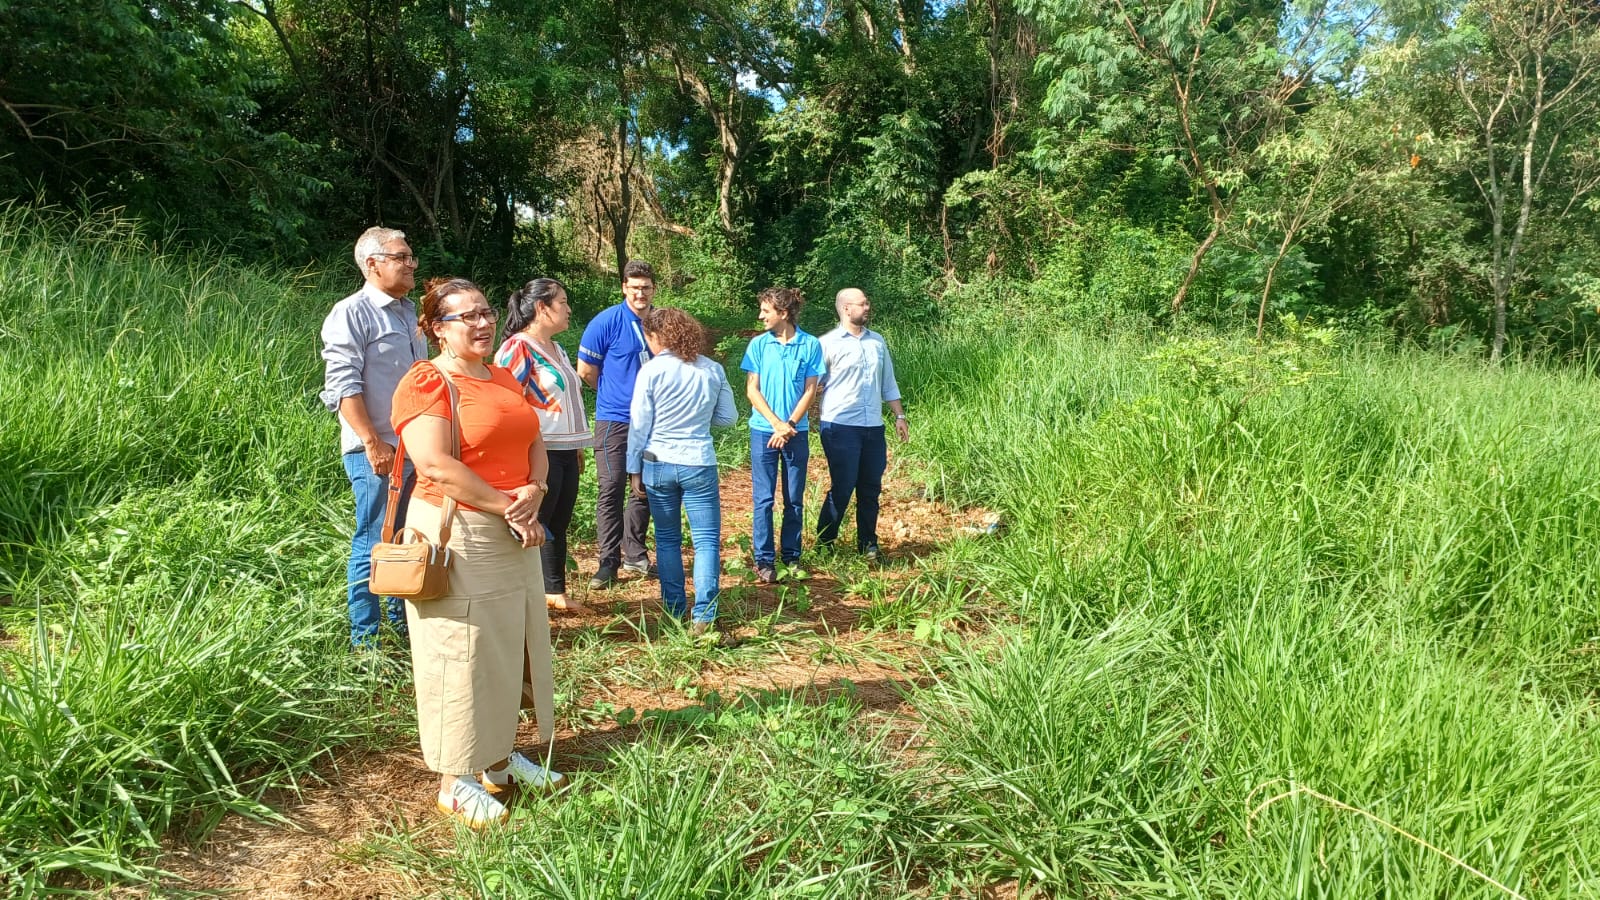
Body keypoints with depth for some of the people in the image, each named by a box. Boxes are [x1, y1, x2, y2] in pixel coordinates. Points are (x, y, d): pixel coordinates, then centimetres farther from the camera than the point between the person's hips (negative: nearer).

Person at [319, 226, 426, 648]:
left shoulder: (410, 312, 16)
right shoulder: (352, 313, -7)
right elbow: (343, 385, -15)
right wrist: (374, 444, -20)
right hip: (376, 452, -8)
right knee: (374, 543, -2)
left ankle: (402, 621, 27)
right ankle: (365, 638, 8)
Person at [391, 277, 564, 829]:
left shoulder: (503, 378, 13)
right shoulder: (427, 383, -12)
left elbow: (534, 442, 11)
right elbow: (436, 464, -24)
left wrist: (534, 492, -10)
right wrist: (506, 507, -19)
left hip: (514, 535, 8)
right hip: (457, 535, -8)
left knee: (509, 647, 17)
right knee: (460, 655, 1)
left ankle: (501, 756, 33)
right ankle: (455, 782, 15)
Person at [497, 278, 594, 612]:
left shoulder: (556, 349, 17)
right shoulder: (519, 347, -12)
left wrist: (577, 448, 23)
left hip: (565, 452, 9)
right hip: (540, 453, -9)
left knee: (558, 525, 15)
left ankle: (555, 590, 26)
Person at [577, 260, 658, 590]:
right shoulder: (606, 322, -10)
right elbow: (585, 371, -3)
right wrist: (613, 394, 8)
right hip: (614, 419, -4)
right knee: (611, 490, -5)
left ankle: (635, 555, 26)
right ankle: (608, 564, 3)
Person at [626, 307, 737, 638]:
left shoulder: (652, 370, -6)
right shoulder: (713, 369, 1)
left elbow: (639, 424, -4)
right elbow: (728, 417, 9)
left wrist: (634, 469, 5)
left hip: (658, 464, 0)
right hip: (699, 464, 0)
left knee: (667, 539, 13)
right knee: (706, 540, 3)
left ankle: (675, 610, 18)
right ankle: (702, 616, -3)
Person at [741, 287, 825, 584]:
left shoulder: (810, 345, -2)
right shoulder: (758, 344, 0)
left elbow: (810, 390, -2)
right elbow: (752, 389, -2)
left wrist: (789, 425, -12)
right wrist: (777, 423, -12)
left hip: (797, 432, 0)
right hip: (763, 430, 0)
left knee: (794, 500, 7)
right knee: (762, 499, 0)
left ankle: (792, 557, 18)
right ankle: (764, 561, 7)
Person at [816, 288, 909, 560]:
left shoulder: (877, 341, 13)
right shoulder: (828, 343, -5)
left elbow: (888, 383, 19)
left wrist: (899, 416, 14)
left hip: (873, 427, 5)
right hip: (840, 427, -5)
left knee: (871, 488, 10)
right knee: (842, 487, -3)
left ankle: (868, 544, 23)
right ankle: (824, 543, 11)